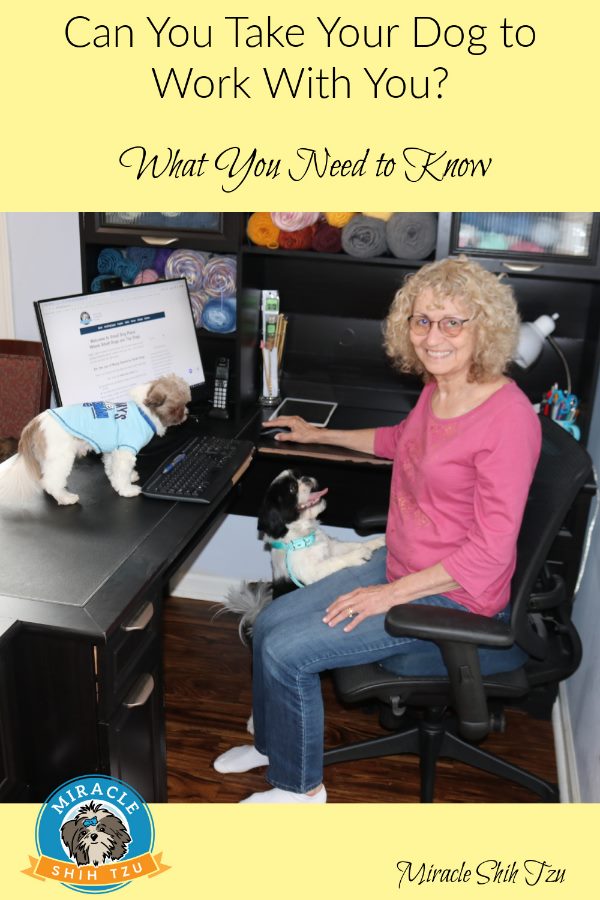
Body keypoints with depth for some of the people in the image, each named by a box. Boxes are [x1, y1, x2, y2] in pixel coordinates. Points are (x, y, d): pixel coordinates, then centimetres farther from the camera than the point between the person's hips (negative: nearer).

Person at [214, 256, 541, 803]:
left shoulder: (508, 416, -25)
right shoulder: (437, 388, 2)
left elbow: (491, 552, -24)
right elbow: (399, 440, 26)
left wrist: (391, 594, -21)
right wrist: (318, 435, 31)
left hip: (451, 596, -8)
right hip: (397, 567, 8)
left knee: (286, 652, -12)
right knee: (270, 624, 5)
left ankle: (299, 785, 14)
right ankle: (273, 743, 31)